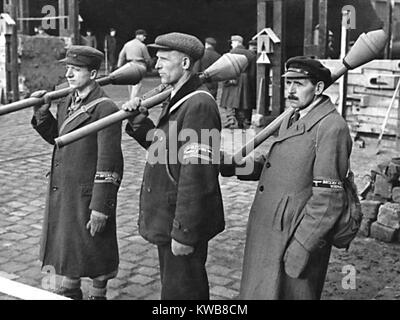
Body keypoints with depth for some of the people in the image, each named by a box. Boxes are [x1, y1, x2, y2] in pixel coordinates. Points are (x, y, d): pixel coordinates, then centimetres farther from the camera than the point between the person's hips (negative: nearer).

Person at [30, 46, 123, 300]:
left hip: (88, 194, -8)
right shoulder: (66, 102, 6)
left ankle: (98, 294, 30)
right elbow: (55, 137, 18)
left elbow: (109, 164, -19)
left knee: (95, 250, 9)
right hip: (61, 193, 8)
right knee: (65, 246, 21)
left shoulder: (105, 109, -18)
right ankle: (70, 291, 41)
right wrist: (42, 111, 1)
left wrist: (100, 208, -20)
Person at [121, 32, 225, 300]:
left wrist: (184, 233, -23)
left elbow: (196, 176, -25)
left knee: (180, 291, 3)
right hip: (167, 219, 10)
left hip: (182, 224, -10)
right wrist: (140, 122, 2)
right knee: (172, 287, 22)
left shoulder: (199, 105, -22)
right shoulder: (178, 100, 11)